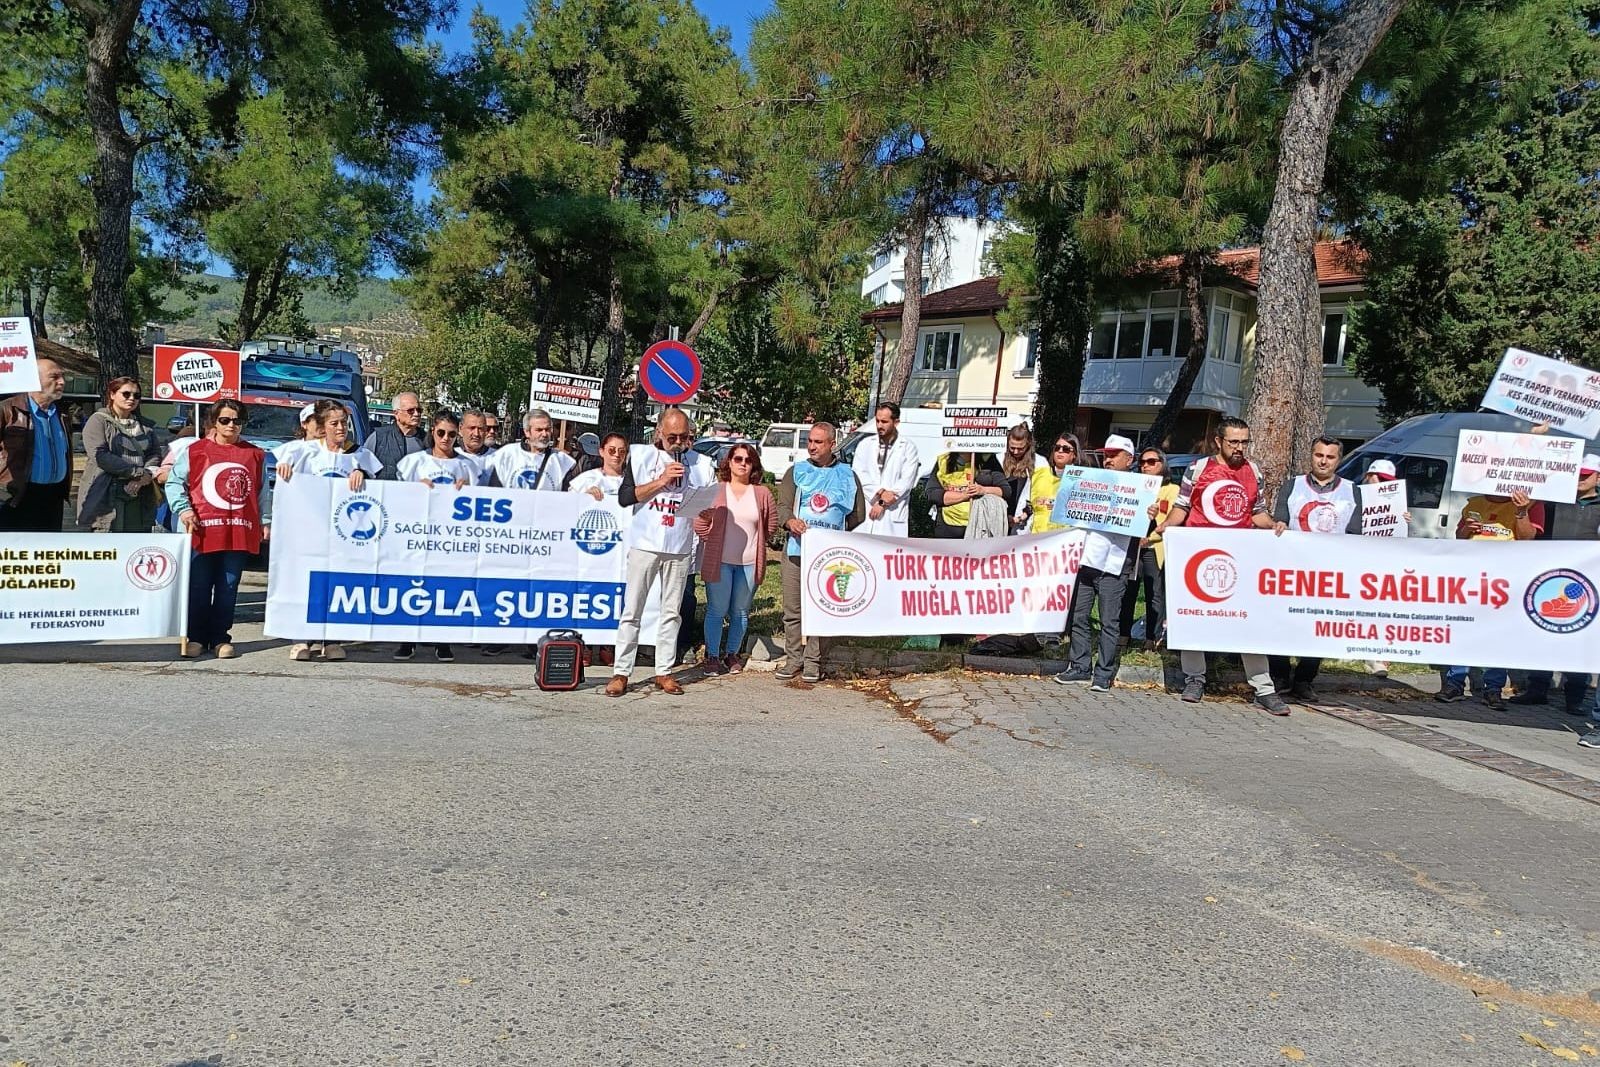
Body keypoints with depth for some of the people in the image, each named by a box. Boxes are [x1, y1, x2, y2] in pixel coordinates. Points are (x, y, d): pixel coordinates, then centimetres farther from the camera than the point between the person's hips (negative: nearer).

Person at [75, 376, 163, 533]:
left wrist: (147, 475, -13)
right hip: (107, 499, -6)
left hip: (140, 500, 6)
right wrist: (138, 472, -16)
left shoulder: (146, 425, 19)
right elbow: (100, 455, -13)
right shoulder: (98, 420, 0)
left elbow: (155, 454, 9)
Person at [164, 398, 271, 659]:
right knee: (199, 588, 4)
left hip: (239, 533, 2)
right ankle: (195, 638, 14)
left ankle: (220, 638, 15)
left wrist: (266, 521, 11)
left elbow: (263, 492, 15)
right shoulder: (195, 451, 3)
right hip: (202, 531, -2)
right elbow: (174, 482, 6)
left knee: (228, 589, 7)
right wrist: (182, 508, -7)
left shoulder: (255, 454, 11)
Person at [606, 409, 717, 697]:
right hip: (644, 544, -2)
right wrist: (661, 481, -13)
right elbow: (624, 497, -5)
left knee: (672, 612, 8)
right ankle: (620, 673, 5)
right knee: (632, 611, 0)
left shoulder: (701, 464, 6)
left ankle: (664, 672, 16)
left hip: (681, 549, 2)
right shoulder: (641, 455, 2)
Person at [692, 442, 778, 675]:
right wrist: (712, 543, 2)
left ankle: (732, 654, 22)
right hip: (719, 561, -2)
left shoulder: (762, 494, 6)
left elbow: (772, 524, 13)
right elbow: (700, 522, 2)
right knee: (716, 611, 1)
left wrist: (754, 543, 10)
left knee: (740, 612, 10)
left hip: (749, 562, 2)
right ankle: (712, 656, 9)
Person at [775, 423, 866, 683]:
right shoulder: (796, 472, 13)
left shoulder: (847, 476, 14)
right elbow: (783, 505, 1)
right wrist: (790, 521, -20)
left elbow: (858, 515, 14)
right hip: (796, 548, 1)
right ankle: (793, 658, 11)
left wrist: (835, 530, 4)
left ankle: (813, 661, 7)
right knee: (792, 608, 1)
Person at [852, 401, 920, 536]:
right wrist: (880, 492, -12)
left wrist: (882, 504, -8)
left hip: (892, 517, -2)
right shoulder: (865, 445, 14)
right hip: (864, 512, 2)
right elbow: (858, 476, 3)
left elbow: (906, 481, -2)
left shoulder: (908, 448, 6)